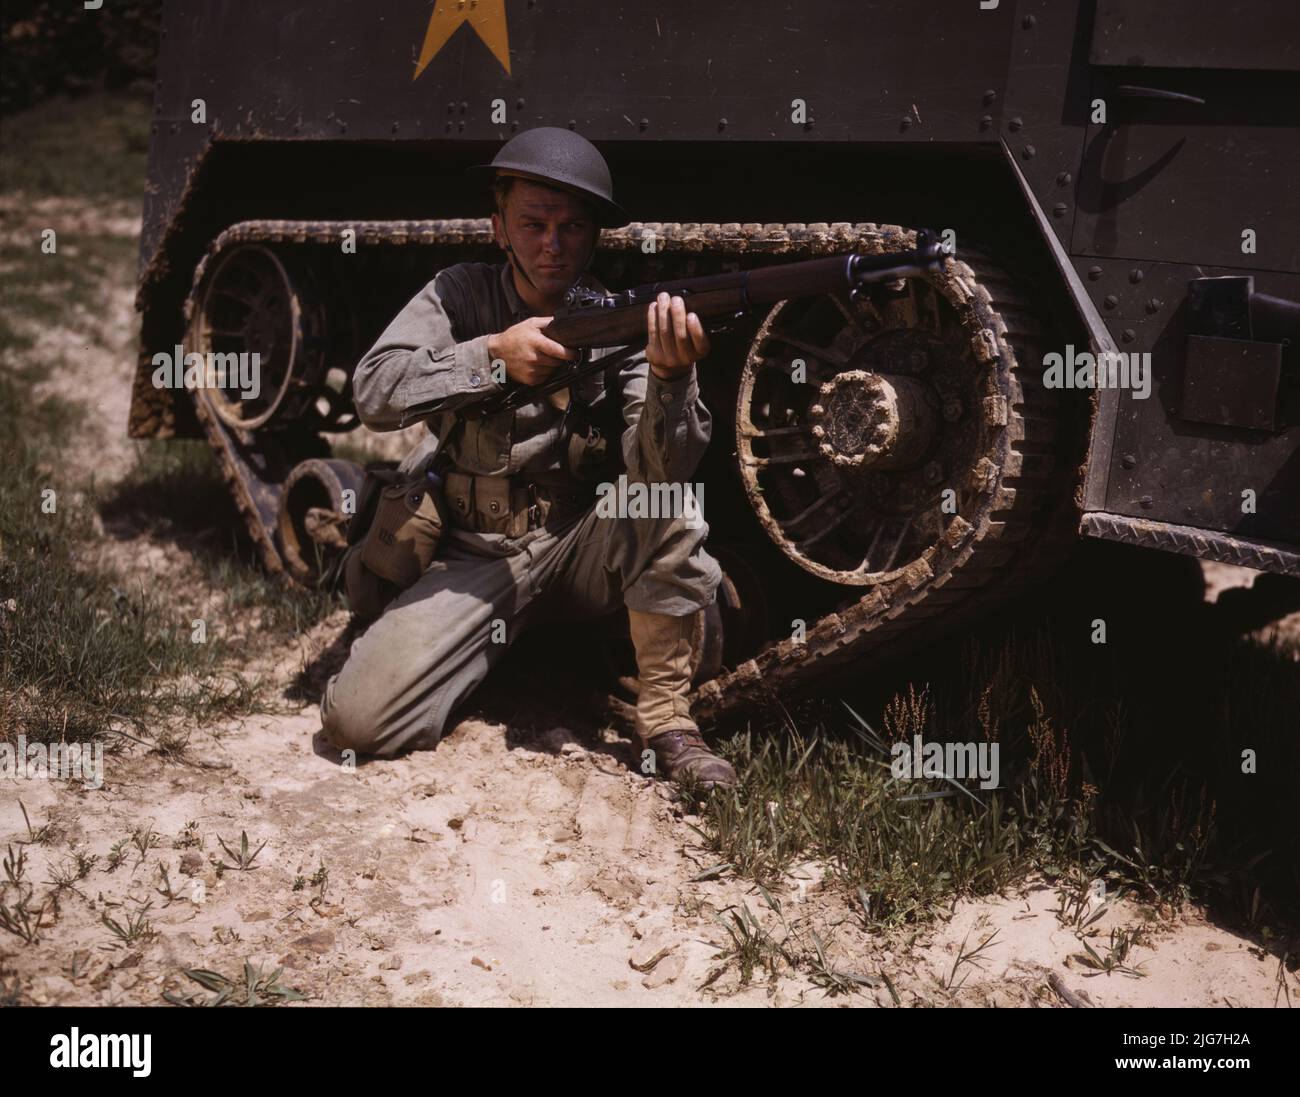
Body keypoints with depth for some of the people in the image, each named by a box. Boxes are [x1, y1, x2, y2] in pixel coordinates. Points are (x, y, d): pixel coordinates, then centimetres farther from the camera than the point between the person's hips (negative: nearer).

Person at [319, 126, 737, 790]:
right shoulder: (461, 295, -1)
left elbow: (659, 476, -21)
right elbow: (373, 394, -14)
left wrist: (671, 374, -40)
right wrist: (493, 356, -24)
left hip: (581, 551, 0)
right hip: (475, 559, 1)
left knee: (671, 503, -31)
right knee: (359, 718, -18)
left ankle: (664, 722, -18)